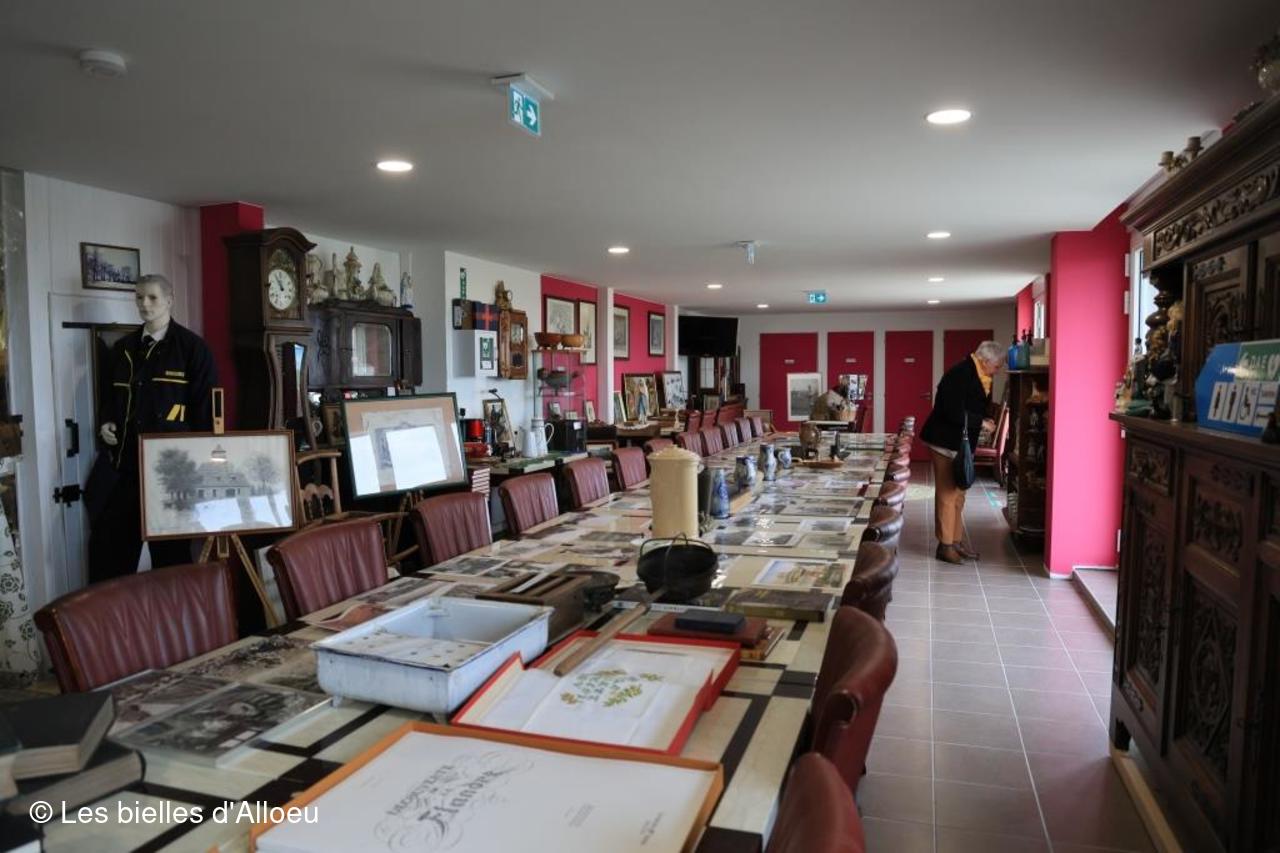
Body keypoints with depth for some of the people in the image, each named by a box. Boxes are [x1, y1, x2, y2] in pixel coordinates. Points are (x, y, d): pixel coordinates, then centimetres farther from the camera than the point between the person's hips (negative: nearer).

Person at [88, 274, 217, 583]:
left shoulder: (192, 346, -4)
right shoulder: (123, 348, 13)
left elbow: (206, 402, -6)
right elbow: (110, 394, 24)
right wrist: (106, 422, 4)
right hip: (123, 458, 6)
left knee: (169, 543, 6)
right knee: (108, 538, 10)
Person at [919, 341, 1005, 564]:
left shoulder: (979, 377, 9)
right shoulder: (959, 376, -20)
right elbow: (955, 414, -27)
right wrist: (981, 421, -16)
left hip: (961, 443, 10)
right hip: (946, 442, -10)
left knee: (958, 495, 14)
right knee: (947, 494, -3)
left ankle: (956, 541, 22)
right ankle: (945, 545, 4)